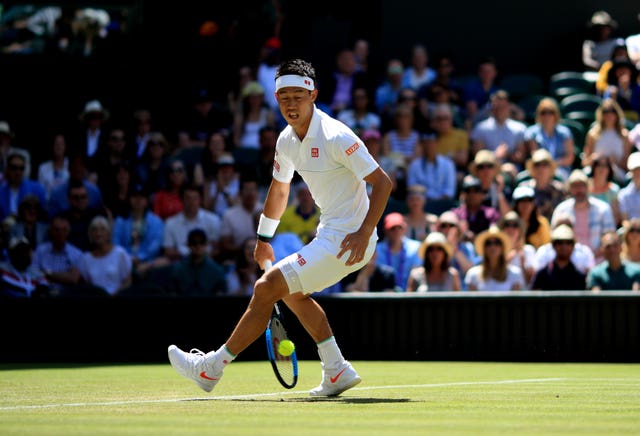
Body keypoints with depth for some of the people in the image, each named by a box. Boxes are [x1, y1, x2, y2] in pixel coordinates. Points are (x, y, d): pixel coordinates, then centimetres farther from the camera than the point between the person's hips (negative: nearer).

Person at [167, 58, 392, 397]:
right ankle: (338, 372, 24)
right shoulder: (287, 140, 5)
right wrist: (264, 238, 28)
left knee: (266, 288, -9)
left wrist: (364, 233, -30)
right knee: (291, 290, 27)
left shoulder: (335, 137, -21)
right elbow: (279, 188, 23)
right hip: (329, 235, 10)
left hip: (348, 240, -10)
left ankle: (211, 368, 1)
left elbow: (383, 182, -21)